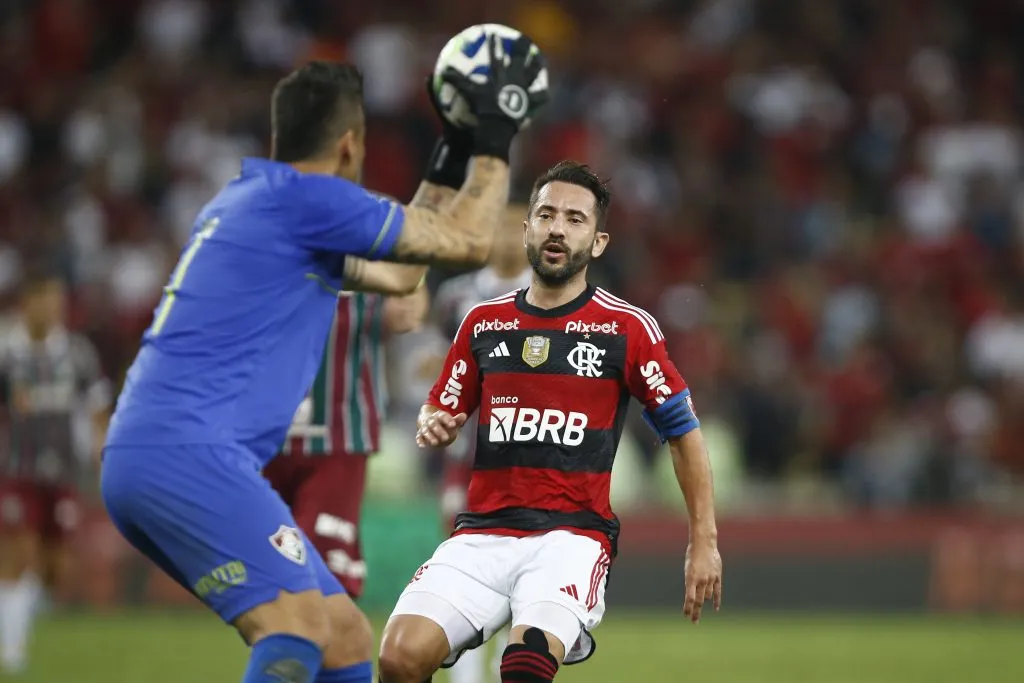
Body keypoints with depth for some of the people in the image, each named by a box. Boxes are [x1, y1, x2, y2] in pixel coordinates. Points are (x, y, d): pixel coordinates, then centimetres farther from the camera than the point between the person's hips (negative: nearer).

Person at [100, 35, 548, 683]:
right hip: (187, 454, -10)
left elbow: (397, 273, 32)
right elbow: (468, 241, -2)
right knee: (299, 630, -23)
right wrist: (496, 136, 10)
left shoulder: (249, 200, 21)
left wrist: (453, 153, 34)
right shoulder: (306, 196, -6)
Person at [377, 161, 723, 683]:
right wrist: (432, 429, -3)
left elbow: (684, 432, 8)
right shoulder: (484, 322, 12)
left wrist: (704, 542, 4)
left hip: (573, 535, -3)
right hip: (481, 534, 3)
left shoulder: (627, 327, 3)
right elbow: (437, 414, 23)